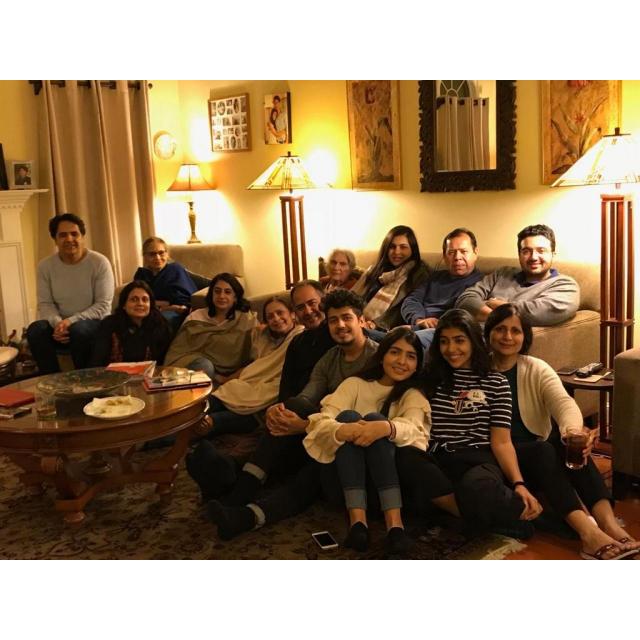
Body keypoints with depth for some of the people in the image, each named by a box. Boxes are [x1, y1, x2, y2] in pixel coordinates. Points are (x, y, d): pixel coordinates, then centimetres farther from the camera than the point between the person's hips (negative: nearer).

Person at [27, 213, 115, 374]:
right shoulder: (45, 266, 2)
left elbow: (103, 306, -13)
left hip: (95, 323, -3)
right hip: (61, 324, 3)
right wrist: (57, 323, -21)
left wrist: (71, 321, -24)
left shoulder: (99, 262, -10)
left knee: (78, 330, -36)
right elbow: (45, 304, 2)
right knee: (35, 330, -26)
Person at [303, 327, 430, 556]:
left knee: (375, 418, -25)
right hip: (344, 476, 1)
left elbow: (413, 427, -16)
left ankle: (395, 523, -38)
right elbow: (320, 423, -9)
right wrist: (341, 431, -34)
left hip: (389, 475, -1)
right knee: (348, 416, -24)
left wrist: (386, 427, -39)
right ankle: (357, 520, -38)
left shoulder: (414, 395, 9)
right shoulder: (355, 384, 9)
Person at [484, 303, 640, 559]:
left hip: (540, 451, 3)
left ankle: (608, 522, -41)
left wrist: (572, 429, -42)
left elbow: (563, 402, -18)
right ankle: (587, 532, -46)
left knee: (569, 440, -28)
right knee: (542, 450, -32)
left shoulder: (537, 369, 2)